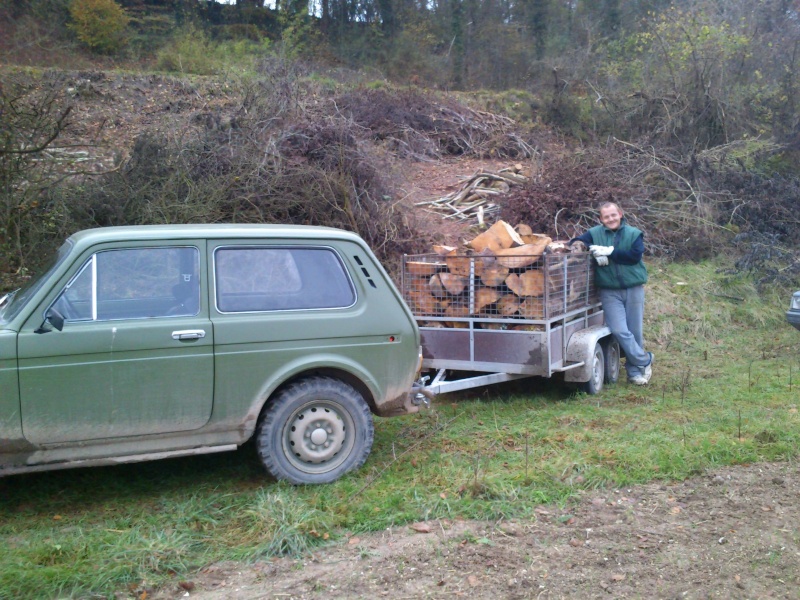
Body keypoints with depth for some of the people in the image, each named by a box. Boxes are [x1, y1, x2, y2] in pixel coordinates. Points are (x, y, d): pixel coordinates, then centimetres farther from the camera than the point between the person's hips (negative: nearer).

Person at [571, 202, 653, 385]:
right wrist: (594, 250, -20)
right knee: (620, 331, -10)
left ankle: (634, 371, 20)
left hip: (633, 289, 0)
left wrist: (609, 252, -17)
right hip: (609, 292, 0)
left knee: (635, 331, 6)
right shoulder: (595, 233, 5)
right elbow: (575, 242, -4)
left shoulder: (634, 234, 1)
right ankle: (644, 360, 10)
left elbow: (634, 256, -11)